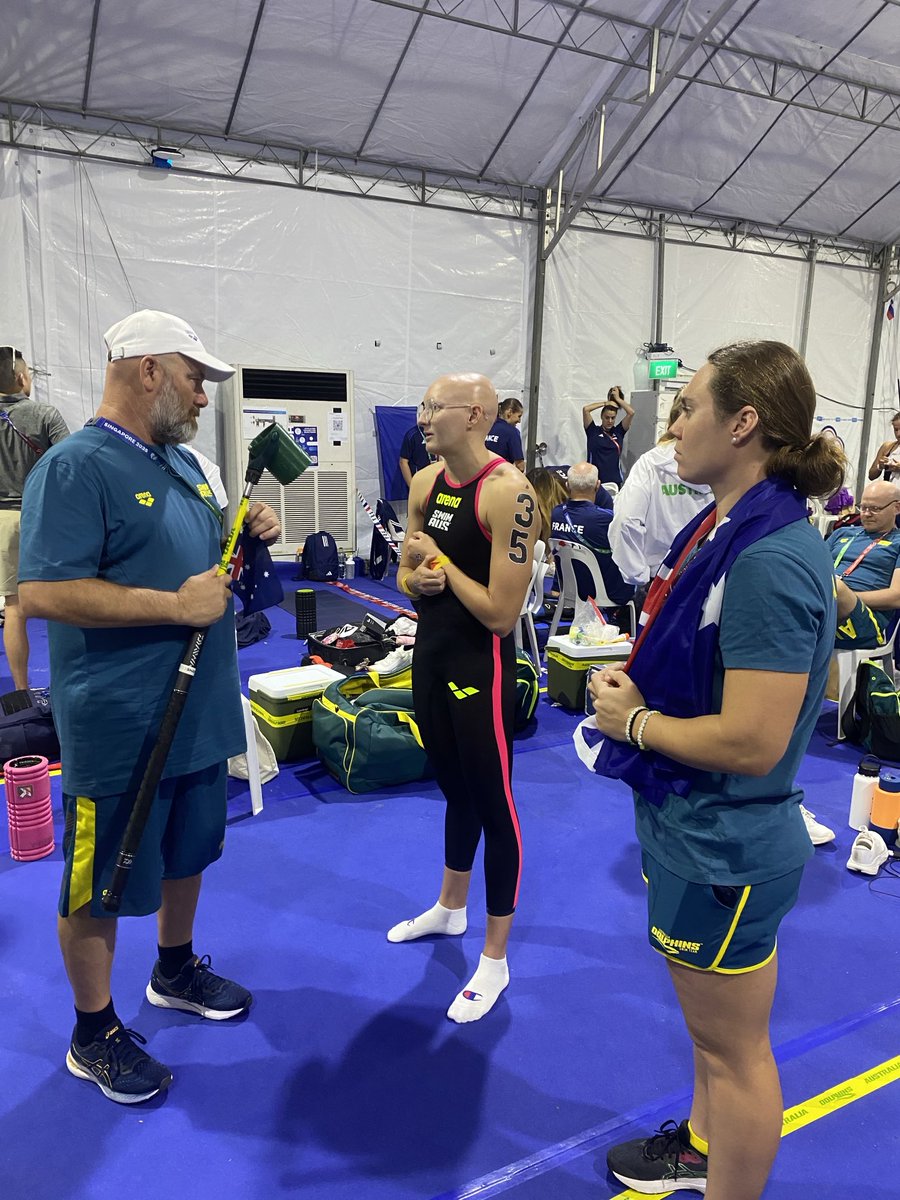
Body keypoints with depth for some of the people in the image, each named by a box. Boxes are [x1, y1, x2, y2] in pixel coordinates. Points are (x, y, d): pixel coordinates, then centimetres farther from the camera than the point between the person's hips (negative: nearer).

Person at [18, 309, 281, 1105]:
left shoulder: (182, 462, 10)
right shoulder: (75, 467, -18)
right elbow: (43, 592, -26)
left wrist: (247, 534, 1)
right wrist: (176, 605, -25)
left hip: (198, 712, 9)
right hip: (120, 730, -8)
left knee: (185, 852, 23)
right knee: (102, 879, 10)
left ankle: (177, 970, 46)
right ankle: (94, 1035, 29)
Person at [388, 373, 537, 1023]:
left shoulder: (508, 492, -20)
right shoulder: (426, 483, 4)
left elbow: (502, 613, -24)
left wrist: (442, 561, -14)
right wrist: (418, 579, -10)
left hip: (480, 665, -7)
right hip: (431, 653, 8)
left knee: (493, 802, 6)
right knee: (456, 790, 23)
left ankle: (495, 959, 23)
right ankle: (450, 908, 45)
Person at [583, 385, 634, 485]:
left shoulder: (618, 431, 6)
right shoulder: (593, 431, 2)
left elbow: (631, 412, -4)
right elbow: (585, 409, -9)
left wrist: (617, 398, 5)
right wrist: (606, 403, 1)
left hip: (614, 480, 2)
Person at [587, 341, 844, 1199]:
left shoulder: (770, 559, -27)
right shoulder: (731, 526, 3)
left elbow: (751, 742, -29)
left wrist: (633, 720, -15)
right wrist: (633, 681, -2)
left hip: (722, 846, -10)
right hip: (693, 827, 10)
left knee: (733, 1048, 14)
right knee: (712, 1027, 30)